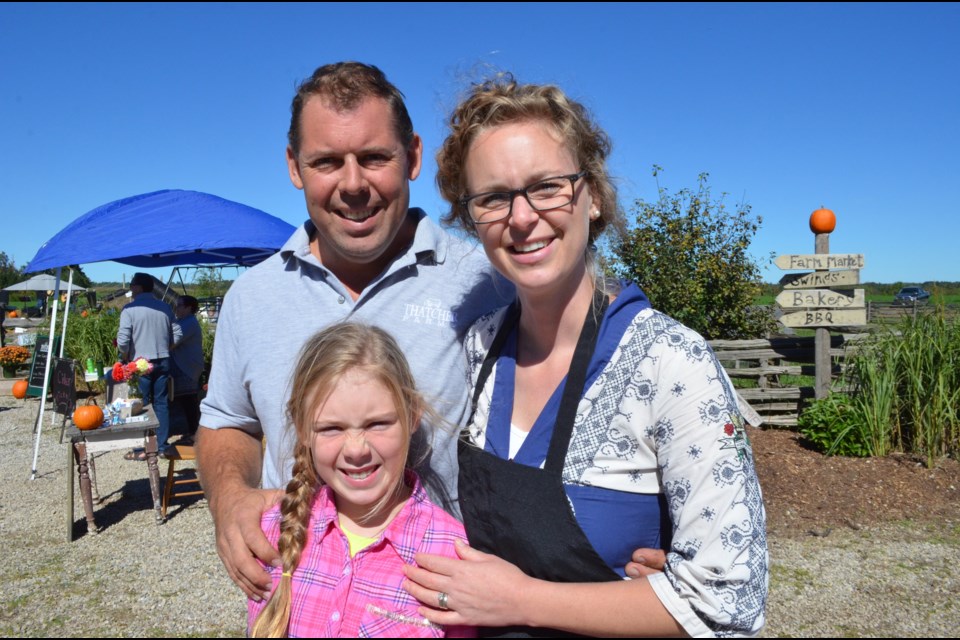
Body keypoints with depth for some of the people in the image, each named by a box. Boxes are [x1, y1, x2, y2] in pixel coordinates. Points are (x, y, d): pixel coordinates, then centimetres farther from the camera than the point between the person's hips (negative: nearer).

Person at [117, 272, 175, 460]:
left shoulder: (130, 309, -9)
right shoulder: (165, 307, 4)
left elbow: (122, 341, -14)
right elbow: (173, 338, 8)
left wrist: (125, 359, 4)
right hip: (163, 361, 4)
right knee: (161, 404, 9)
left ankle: (141, 449, 9)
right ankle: (162, 446, 14)